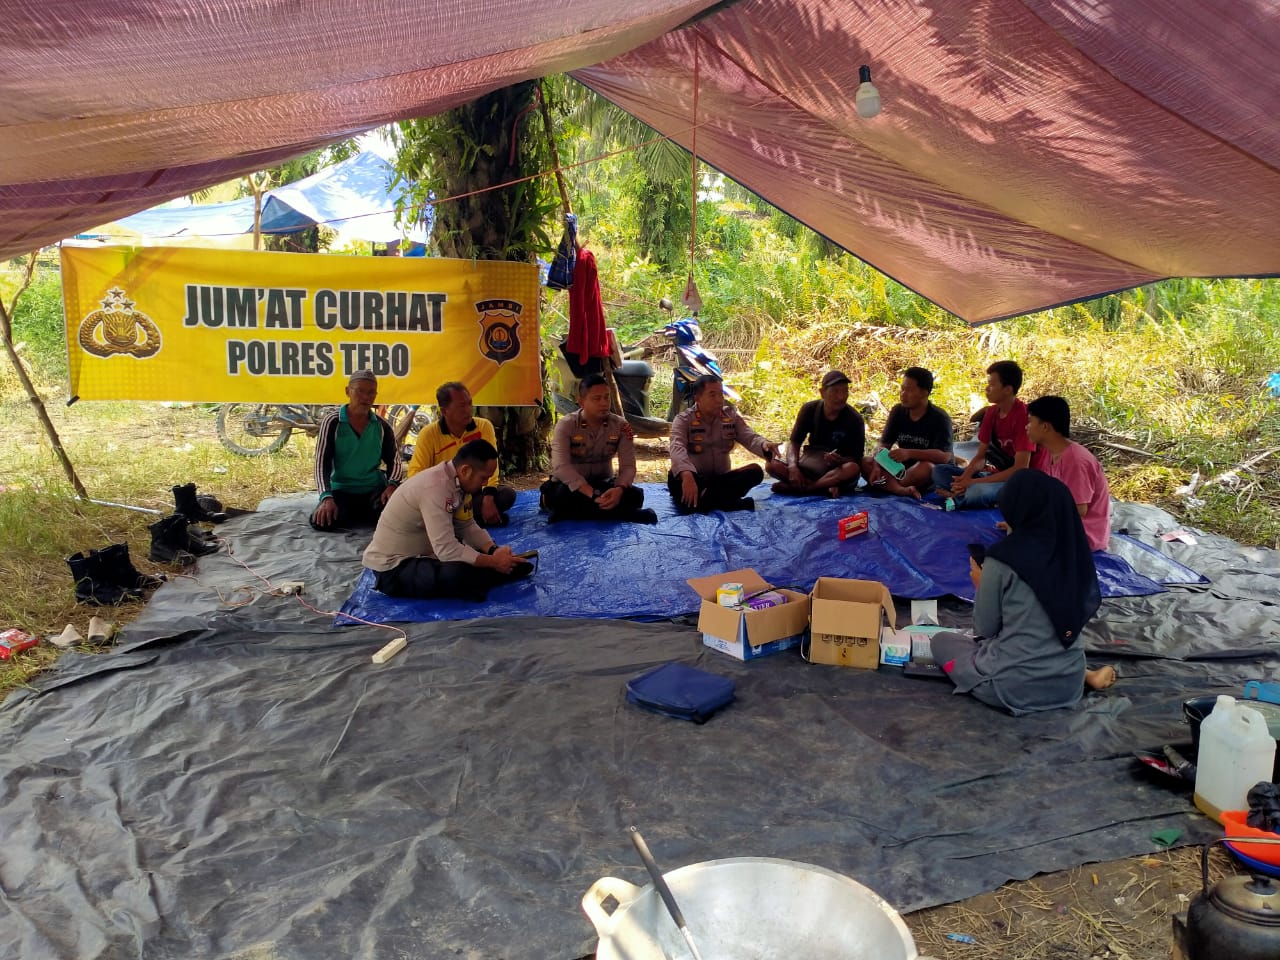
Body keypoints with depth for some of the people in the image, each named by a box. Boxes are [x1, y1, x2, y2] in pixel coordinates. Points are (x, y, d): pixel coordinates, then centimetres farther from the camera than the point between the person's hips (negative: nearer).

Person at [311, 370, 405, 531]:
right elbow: (322, 463, -7)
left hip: (375, 490, 1)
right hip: (341, 491, -1)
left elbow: (394, 461, 8)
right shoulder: (332, 423, -3)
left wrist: (392, 485, -15)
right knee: (320, 521, -32)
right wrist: (327, 497, -23)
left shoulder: (382, 426, 5)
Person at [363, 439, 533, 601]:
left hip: (420, 554, 10)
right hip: (392, 568, -10)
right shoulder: (436, 488, -30)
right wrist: (493, 562, -23)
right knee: (459, 572, -31)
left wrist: (494, 551, -9)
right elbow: (448, 551, -33)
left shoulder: (456, 481, -2)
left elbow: (467, 526, 7)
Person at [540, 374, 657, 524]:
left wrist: (619, 489, -35)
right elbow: (561, 466, -27)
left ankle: (572, 513, -22)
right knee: (559, 495, -38)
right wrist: (594, 495, -39)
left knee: (634, 495, -26)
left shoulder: (620, 425, -6)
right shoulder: (566, 425, -15)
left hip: (603, 483, 4)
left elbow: (628, 466, -11)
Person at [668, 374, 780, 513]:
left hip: (721, 479, 4)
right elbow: (677, 448, -26)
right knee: (675, 477, -37)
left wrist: (764, 445, -32)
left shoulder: (731, 416, 7)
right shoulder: (684, 420, -8)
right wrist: (686, 474, -48)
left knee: (755, 470, -20)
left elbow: (750, 437, -5)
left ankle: (703, 499, -34)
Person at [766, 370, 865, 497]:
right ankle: (826, 486, -29)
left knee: (852, 468, -38)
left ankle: (796, 487, -32)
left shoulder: (854, 419, -12)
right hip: (809, 466, 3)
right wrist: (793, 466, -24)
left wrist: (839, 460, -35)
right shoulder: (809, 410, -6)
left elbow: (856, 459, -12)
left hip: (837, 470, -2)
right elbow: (794, 442, -3)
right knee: (772, 465, -22)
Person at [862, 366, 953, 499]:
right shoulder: (898, 411, 0)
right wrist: (877, 466, -24)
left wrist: (909, 453, -38)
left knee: (925, 467, -39)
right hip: (903, 468, 5)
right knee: (865, 463, -17)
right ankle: (902, 490, -38)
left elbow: (945, 456, -27)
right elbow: (883, 444, -3)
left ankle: (887, 485, -18)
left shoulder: (939, 418, -15)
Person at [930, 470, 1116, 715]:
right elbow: (1082, 611, 12)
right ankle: (1085, 674, 13)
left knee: (941, 641, 18)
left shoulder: (1003, 559, -18)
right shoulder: (1073, 552, -3)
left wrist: (981, 585, 8)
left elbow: (985, 629, -8)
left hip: (1014, 686, -6)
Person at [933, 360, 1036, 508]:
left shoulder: (1023, 415, -18)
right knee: (939, 471, -4)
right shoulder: (991, 412, 5)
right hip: (995, 475, 8)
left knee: (977, 493, -37)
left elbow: (1021, 468, -21)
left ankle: (955, 496, -9)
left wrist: (975, 482, -23)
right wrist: (964, 479, -17)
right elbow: (980, 456, 6)